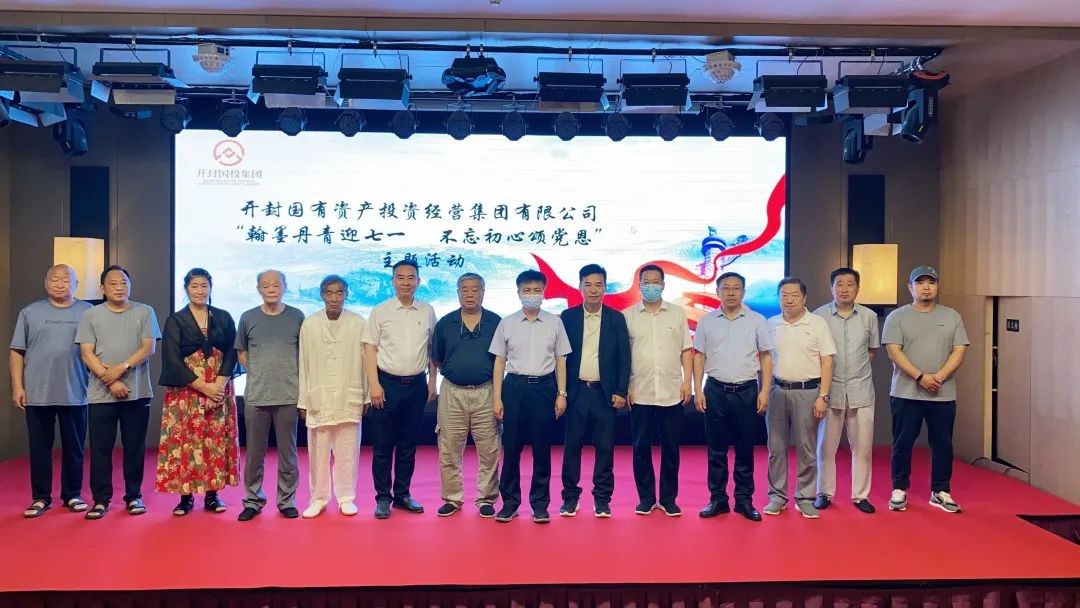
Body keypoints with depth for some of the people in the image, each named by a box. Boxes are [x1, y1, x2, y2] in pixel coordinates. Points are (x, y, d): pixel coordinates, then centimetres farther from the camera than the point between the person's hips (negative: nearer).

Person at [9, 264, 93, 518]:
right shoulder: (30, 313, 6)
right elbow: (17, 352, 6)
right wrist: (17, 386, -1)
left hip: (76, 393, 0)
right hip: (37, 394, 1)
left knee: (74, 447, 7)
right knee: (39, 447, 7)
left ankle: (72, 495, 18)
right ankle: (40, 497, 16)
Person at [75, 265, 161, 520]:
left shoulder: (145, 312, 5)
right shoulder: (90, 315, 5)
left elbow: (149, 348, -3)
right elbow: (87, 355, -1)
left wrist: (121, 368, -16)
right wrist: (110, 382, -11)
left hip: (137, 393, 0)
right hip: (101, 395, 0)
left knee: (135, 448, 6)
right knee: (100, 449, 4)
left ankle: (133, 496, 17)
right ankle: (101, 499, 14)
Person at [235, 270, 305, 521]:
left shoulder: (297, 317, 1)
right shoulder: (248, 318, 3)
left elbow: (305, 352, 9)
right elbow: (241, 352, 14)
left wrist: (298, 381, 4)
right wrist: (258, 373, 6)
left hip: (289, 395, -1)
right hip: (255, 396, 1)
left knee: (288, 452, 6)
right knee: (254, 453, 8)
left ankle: (287, 501, 17)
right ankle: (252, 500, 21)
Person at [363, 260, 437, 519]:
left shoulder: (427, 312, 6)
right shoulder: (380, 311, -1)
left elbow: (432, 349, 11)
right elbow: (370, 349, -2)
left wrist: (432, 382, 8)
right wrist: (374, 384, -9)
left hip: (416, 384, 2)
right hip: (387, 383, -2)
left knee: (408, 445, 11)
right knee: (383, 445, 3)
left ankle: (402, 494, 22)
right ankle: (383, 497, 13)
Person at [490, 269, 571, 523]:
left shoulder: (554, 322, 4)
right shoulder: (506, 323, 4)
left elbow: (560, 360, 7)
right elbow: (499, 362, 5)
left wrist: (561, 394, 0)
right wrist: (496, 398, 0)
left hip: (544, 387, 0)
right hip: (514, 386, 0)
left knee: (542, 448, 4)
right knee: (511, 447, 3)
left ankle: (540, 503, 15)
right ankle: (510, 502, 15)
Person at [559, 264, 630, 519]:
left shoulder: (616, 318, 4)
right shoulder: (568, 316, 4)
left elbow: (624, 358, 3)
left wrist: (620, 391, -3)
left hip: (605, 392, 0)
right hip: (576, 391, 0)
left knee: (605, 447, 4)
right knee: (572, 445, 4)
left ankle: (602, 498, 15)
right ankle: (570, 496, 15)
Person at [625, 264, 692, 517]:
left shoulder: (678, 313, 6)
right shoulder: (627, 316, 4)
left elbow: (686, 351, 6)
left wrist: (687, 381, -3)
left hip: (672, 393, 0)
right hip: (639, 394, 0)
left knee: (670, 448, 5)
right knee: (641, 447, 5)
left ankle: (668, 498, 17)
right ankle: (646, 497, 17)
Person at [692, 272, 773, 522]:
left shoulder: (757, 320, 2)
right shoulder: (706, 321, 4)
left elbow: (766, 357, 4)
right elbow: (699, 357, 6)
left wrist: (764, 391, -3)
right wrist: (698, 391, -1)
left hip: (747, 391, 0)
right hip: (715, 390, 1)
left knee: (745, 449, 6)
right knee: (716, 449, 5)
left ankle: (744, 499, 16)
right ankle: (718, 499, 15)